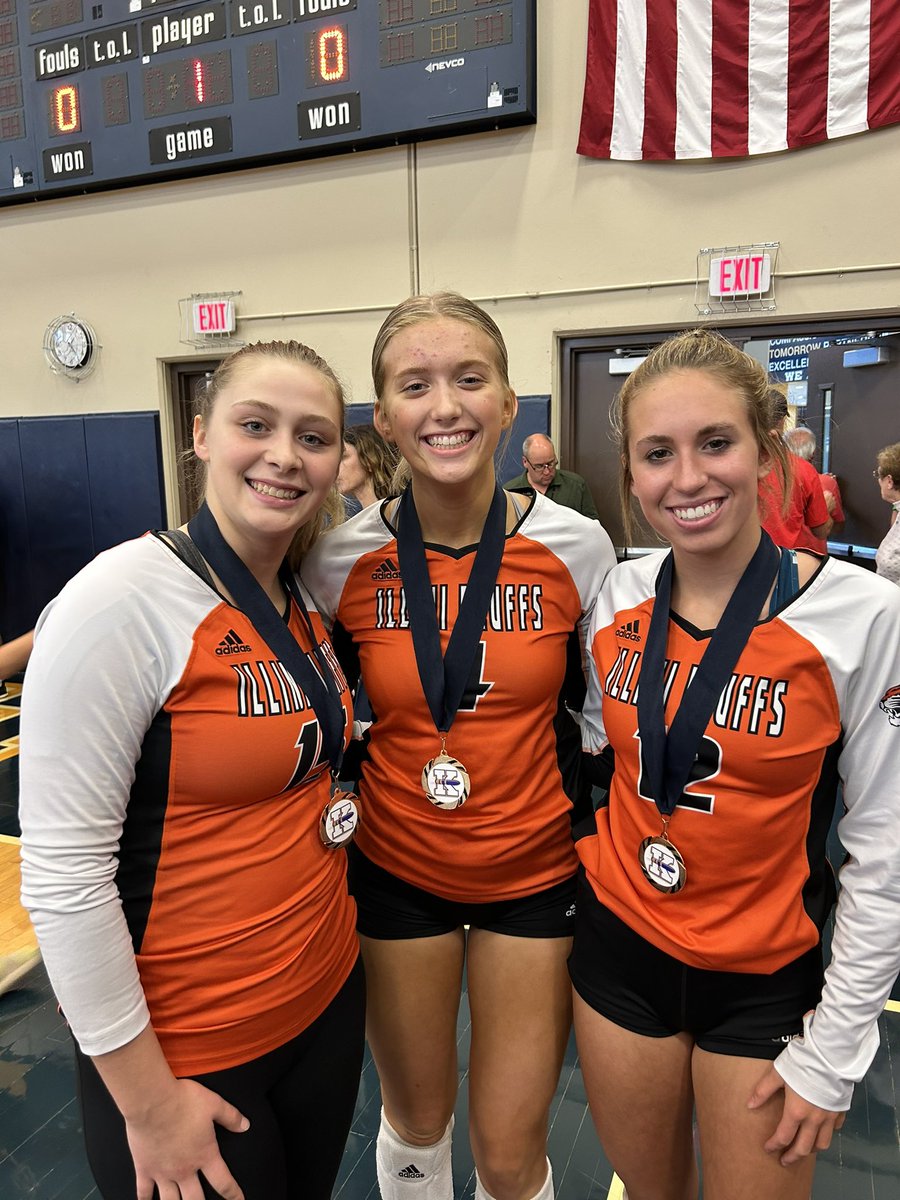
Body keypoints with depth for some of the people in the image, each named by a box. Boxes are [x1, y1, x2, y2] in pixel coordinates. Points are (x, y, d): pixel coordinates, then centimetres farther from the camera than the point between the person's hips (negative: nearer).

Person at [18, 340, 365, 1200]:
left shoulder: (304, 600, 1)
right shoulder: (124, 598, -21)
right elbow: (61, 871, -19)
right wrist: (147, 1098, -13)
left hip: (326, 1000, 7)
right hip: (184, 1057, -6)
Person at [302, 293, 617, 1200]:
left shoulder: (576, 546, -11)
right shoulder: (344, 560, -12)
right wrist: (344, 804, -1)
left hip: (536, 870, 0)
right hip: (397, 871, 1)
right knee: (415, 1121, 21)